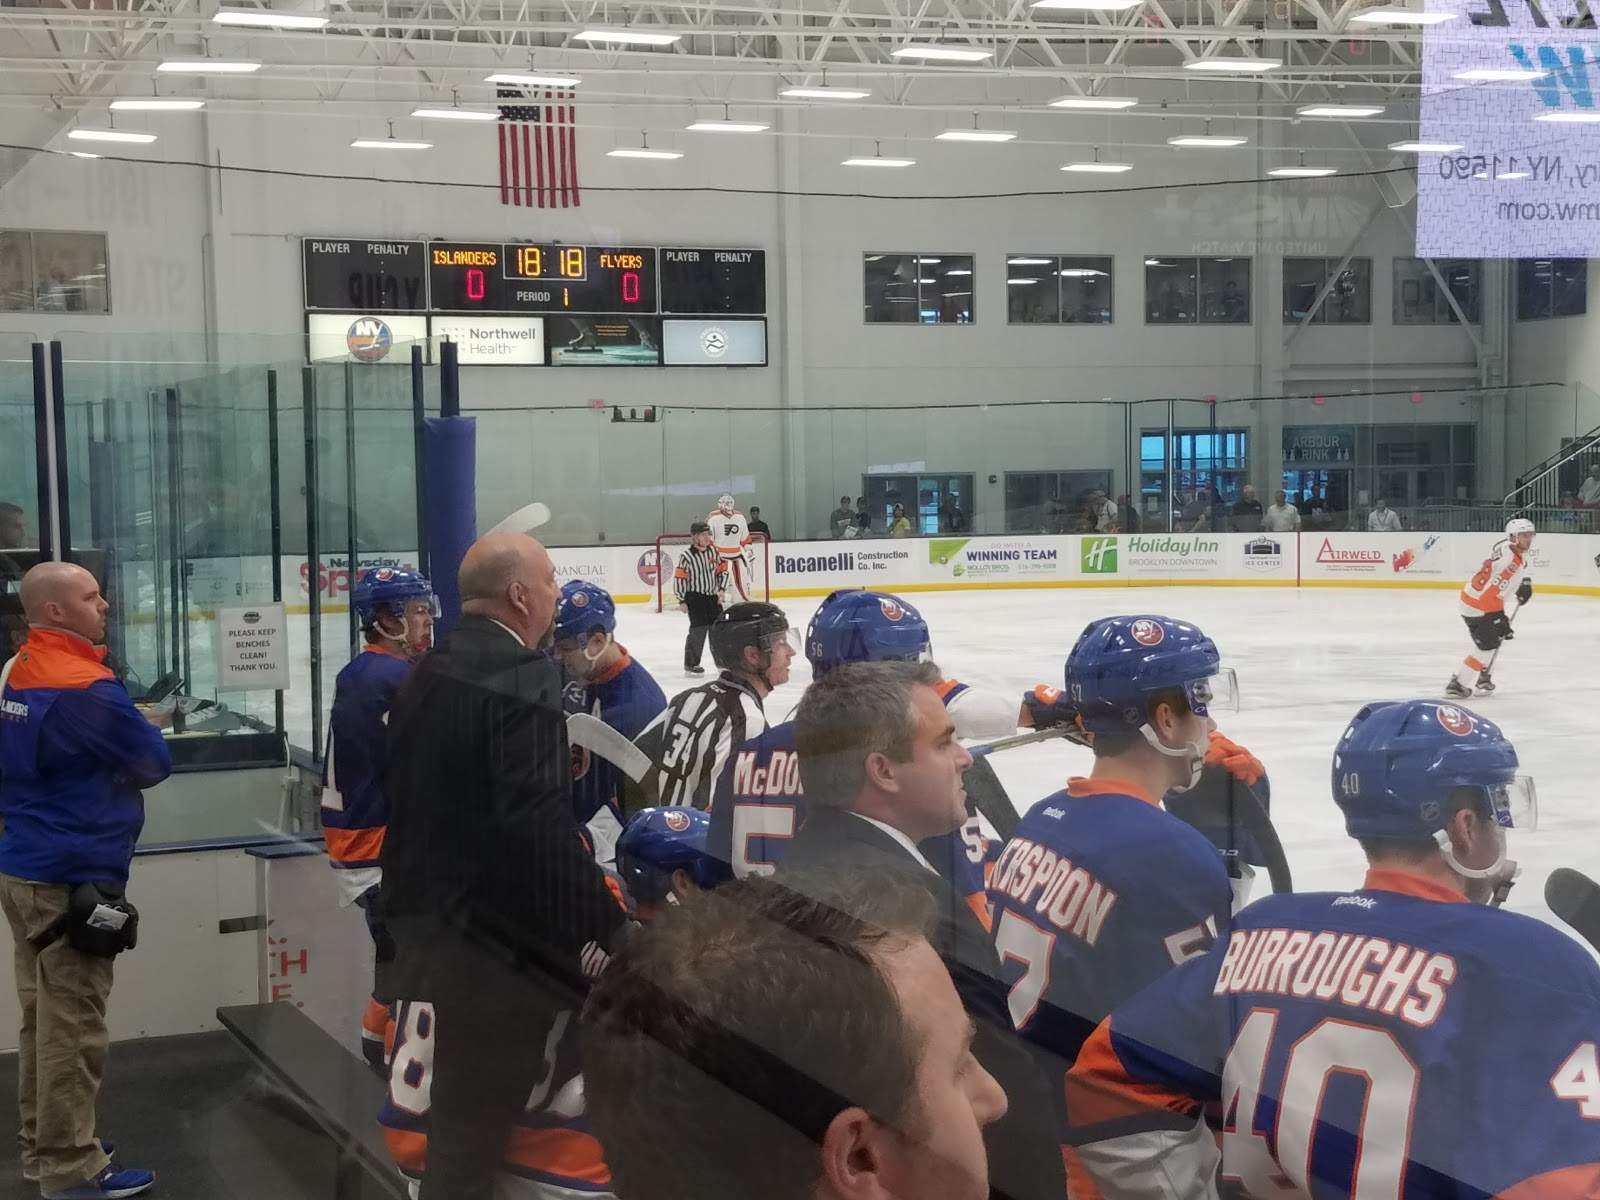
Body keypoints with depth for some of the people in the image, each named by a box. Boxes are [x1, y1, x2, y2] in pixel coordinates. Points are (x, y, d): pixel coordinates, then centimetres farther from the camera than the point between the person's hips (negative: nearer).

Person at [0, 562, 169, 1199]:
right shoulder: (83, 687, -19)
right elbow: (154, 763, -12)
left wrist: (131, 729, 7)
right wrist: (148, 730, 8)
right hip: (72, 879, -9)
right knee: (73, 1029, -1)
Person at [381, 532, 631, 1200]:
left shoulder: (429, 673, 13)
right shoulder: (523, 677, -17)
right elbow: (539, 829, -25)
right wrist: (604, 931, -22)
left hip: (424, 920, 9)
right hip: (495, 937, -9)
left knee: (459, 1117, 20)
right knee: (476, 1126, -1)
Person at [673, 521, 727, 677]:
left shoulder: (714, 552, 3)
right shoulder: (686, 557, -13)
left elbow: (723, 570, 12)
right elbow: (679, 578, -11)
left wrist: (721, 589, 2)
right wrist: (682, 601, -11)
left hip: (713, 596, 6)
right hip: (695, 597, -6)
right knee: (698, 629, -13)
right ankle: (691, 664, -5)